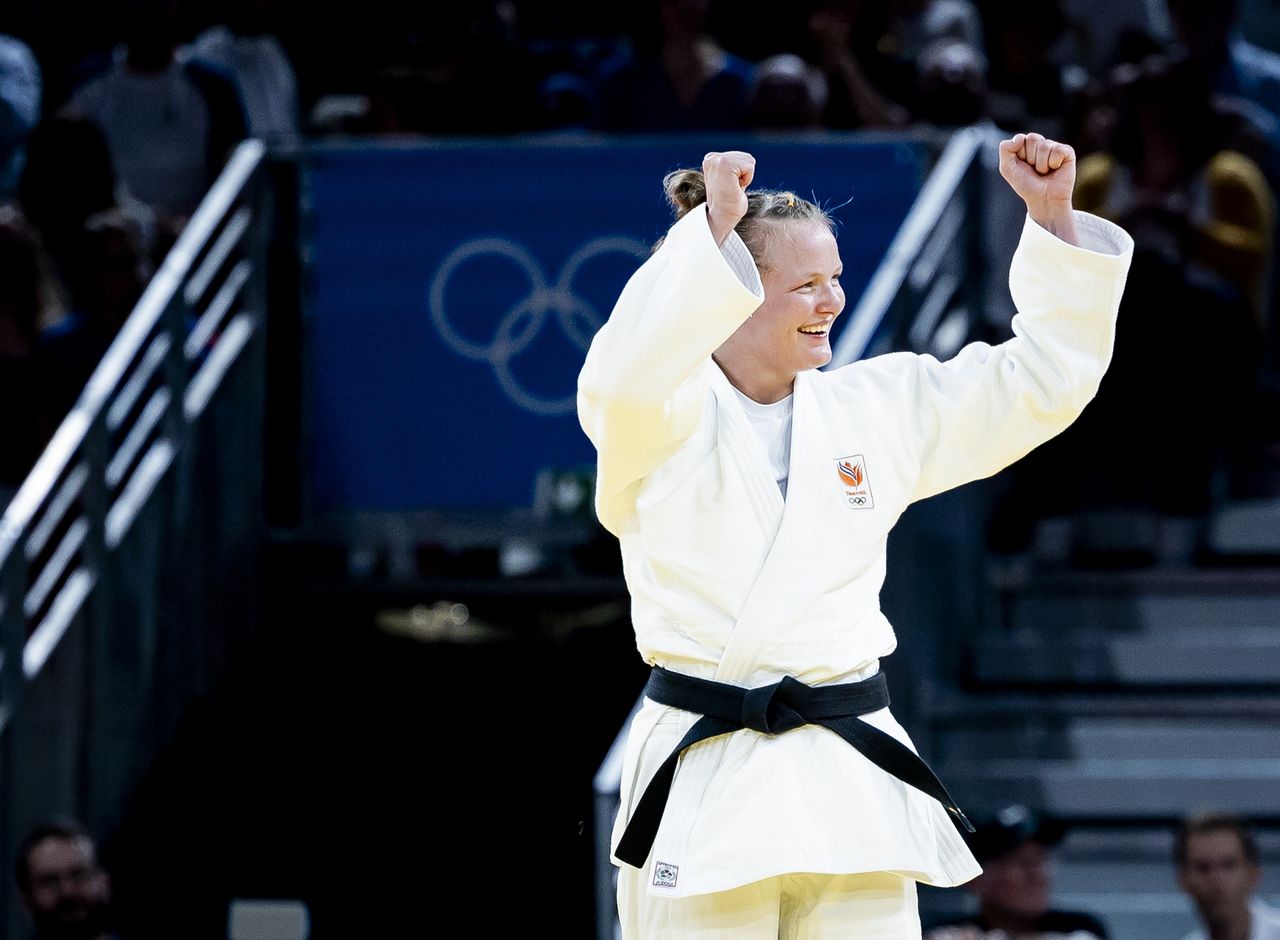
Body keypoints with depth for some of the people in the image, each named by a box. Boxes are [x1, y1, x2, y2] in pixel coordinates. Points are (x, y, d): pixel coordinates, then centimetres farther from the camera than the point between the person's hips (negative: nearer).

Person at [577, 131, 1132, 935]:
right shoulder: (658, 421, -3)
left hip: (851, 784, 4)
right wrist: (712, 228, -31)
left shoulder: (876, 407, 11)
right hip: (707, 789, -4)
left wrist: (1053, 217, 3)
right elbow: (628, 377, -28)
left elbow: (1045, 379, 13)